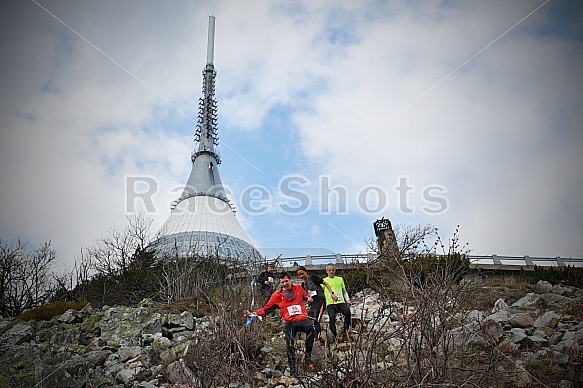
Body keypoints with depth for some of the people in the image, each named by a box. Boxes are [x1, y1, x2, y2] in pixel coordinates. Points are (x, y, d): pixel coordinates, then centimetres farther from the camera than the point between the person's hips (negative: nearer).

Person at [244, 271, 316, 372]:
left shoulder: (298, 288, 11)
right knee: (290, 345, -13)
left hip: (303, 319, 0)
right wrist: (253, 314, -5)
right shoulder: (277, 295, 6)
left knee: (311, 329, -32)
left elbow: (305, 296, 33)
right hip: (290, 322, 0)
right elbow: (267, 309, 7)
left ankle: (308, 358, -18)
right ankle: (292, 368, 8)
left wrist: (308, 298, 9)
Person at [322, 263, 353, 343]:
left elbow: (344, 291, 25)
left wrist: (348, 300, 11)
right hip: (330, 303, -1)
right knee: (332, 318, -23)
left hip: (341, 302, 1)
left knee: (347, 312, -27)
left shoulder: (340, 279, 21)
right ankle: (334, 336, -14)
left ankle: (345, 333, -16)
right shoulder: (324, 280, 14)